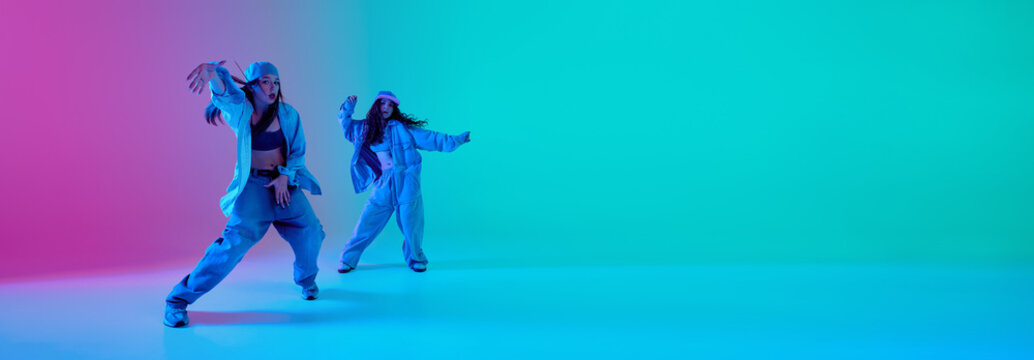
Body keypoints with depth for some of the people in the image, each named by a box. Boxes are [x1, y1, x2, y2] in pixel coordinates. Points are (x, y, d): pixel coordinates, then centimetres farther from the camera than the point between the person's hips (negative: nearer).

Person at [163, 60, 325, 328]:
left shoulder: (288, 115, 1)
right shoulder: (240, 107, -7)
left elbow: (298, 151, 7)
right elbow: (223, 88, -28)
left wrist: (285, 177, -9)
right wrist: (211, 70, -50)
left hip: (283, 182, 4)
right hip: (252, 185, -4)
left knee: (309, 231, -3)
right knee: (237, 240, -19)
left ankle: (306, 280, 32)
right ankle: (178, 300, -14)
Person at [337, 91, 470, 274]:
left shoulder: (401, 128, 2)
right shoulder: (365, 128, 12)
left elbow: (430, 138, 4)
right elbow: (345, 120, 28)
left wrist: (456, 140, 2)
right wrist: (348, 107, 10)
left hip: (405, 182, -2)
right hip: (383, 184, 2)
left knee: (410, 225, -1)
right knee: (366, 222, 1)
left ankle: (415, 259, 20)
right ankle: (348, 260, 12)